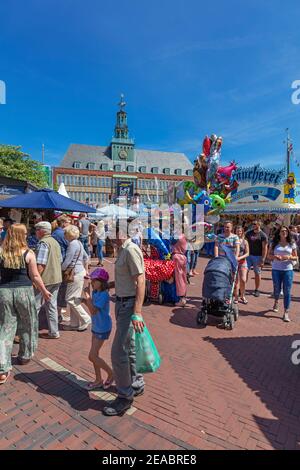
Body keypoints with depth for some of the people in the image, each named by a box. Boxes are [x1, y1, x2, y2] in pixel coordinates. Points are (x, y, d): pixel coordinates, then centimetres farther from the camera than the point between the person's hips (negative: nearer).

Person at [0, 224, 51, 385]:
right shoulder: (28, 254, -8)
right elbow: (35, 277, -4)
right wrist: (44, 291, 9)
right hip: (24, 291, -2)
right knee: (27, 325, 19)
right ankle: (24, 356, 36)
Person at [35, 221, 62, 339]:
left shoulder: (43, 243, -14)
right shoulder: (55, 242, 13)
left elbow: (40, 265, -20)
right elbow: (60, 261, 17)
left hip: (45, 279, -8)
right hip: (57, 278, 8)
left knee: (34, 306, 2)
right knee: (52, 305, 14)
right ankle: (53, 332, 21)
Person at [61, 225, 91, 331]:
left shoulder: (73, 244, -16)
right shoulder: (78, 243, 13)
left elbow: (67, 261, -18)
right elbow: (86, 257, 22)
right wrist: (86, 270, 29)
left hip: (76, 274, -10)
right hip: (80, 271, 10)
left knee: (70, 299, -3)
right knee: (74, 299, 14)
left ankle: (85, 320, 6)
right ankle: (74, 323, 22)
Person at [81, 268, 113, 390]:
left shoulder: (104, 295, -25)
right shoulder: (96, 292, 1)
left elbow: (93, 311, -31)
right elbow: (92, 307, 12)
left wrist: (87, 295, -29)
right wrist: (84, 301, -6)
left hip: (103, 329, -8)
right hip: (96, 327, 9)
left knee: (92, 356, -3)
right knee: (94, 355, 15)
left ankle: (111, 373, 17)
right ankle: (98, 380, 31)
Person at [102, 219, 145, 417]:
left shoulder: (131, 249, -19)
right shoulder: (122, 250, 10)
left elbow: (140, 282, -24)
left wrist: (137, 312, -27)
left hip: (129, 305, -10)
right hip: (122, 302, 10)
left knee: (119, 352, -1)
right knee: (128, 348, 21)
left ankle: (125, 397, 18)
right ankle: (136, 384, 40)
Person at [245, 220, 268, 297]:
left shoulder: (263, 235, -6)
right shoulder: (248, 233, 7)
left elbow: (264, 248, -9)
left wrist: (262, 260, -14)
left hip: (257, 256, -3)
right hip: (248, 255, 3)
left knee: (257, 273, 6)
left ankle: (257, 290, 19)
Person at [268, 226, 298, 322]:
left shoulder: (292, 244, 2)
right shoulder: (274, 243, 2)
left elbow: (296, 257, 5)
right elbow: (269, 255, 5)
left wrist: (289, 257, -15)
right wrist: (275, 256, -15)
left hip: (288, 270, -1)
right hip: (276, 270, 1)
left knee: (287, 291, -2)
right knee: (277, 289, 14)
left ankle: (286, 313, 4)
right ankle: (276, 302, 45)